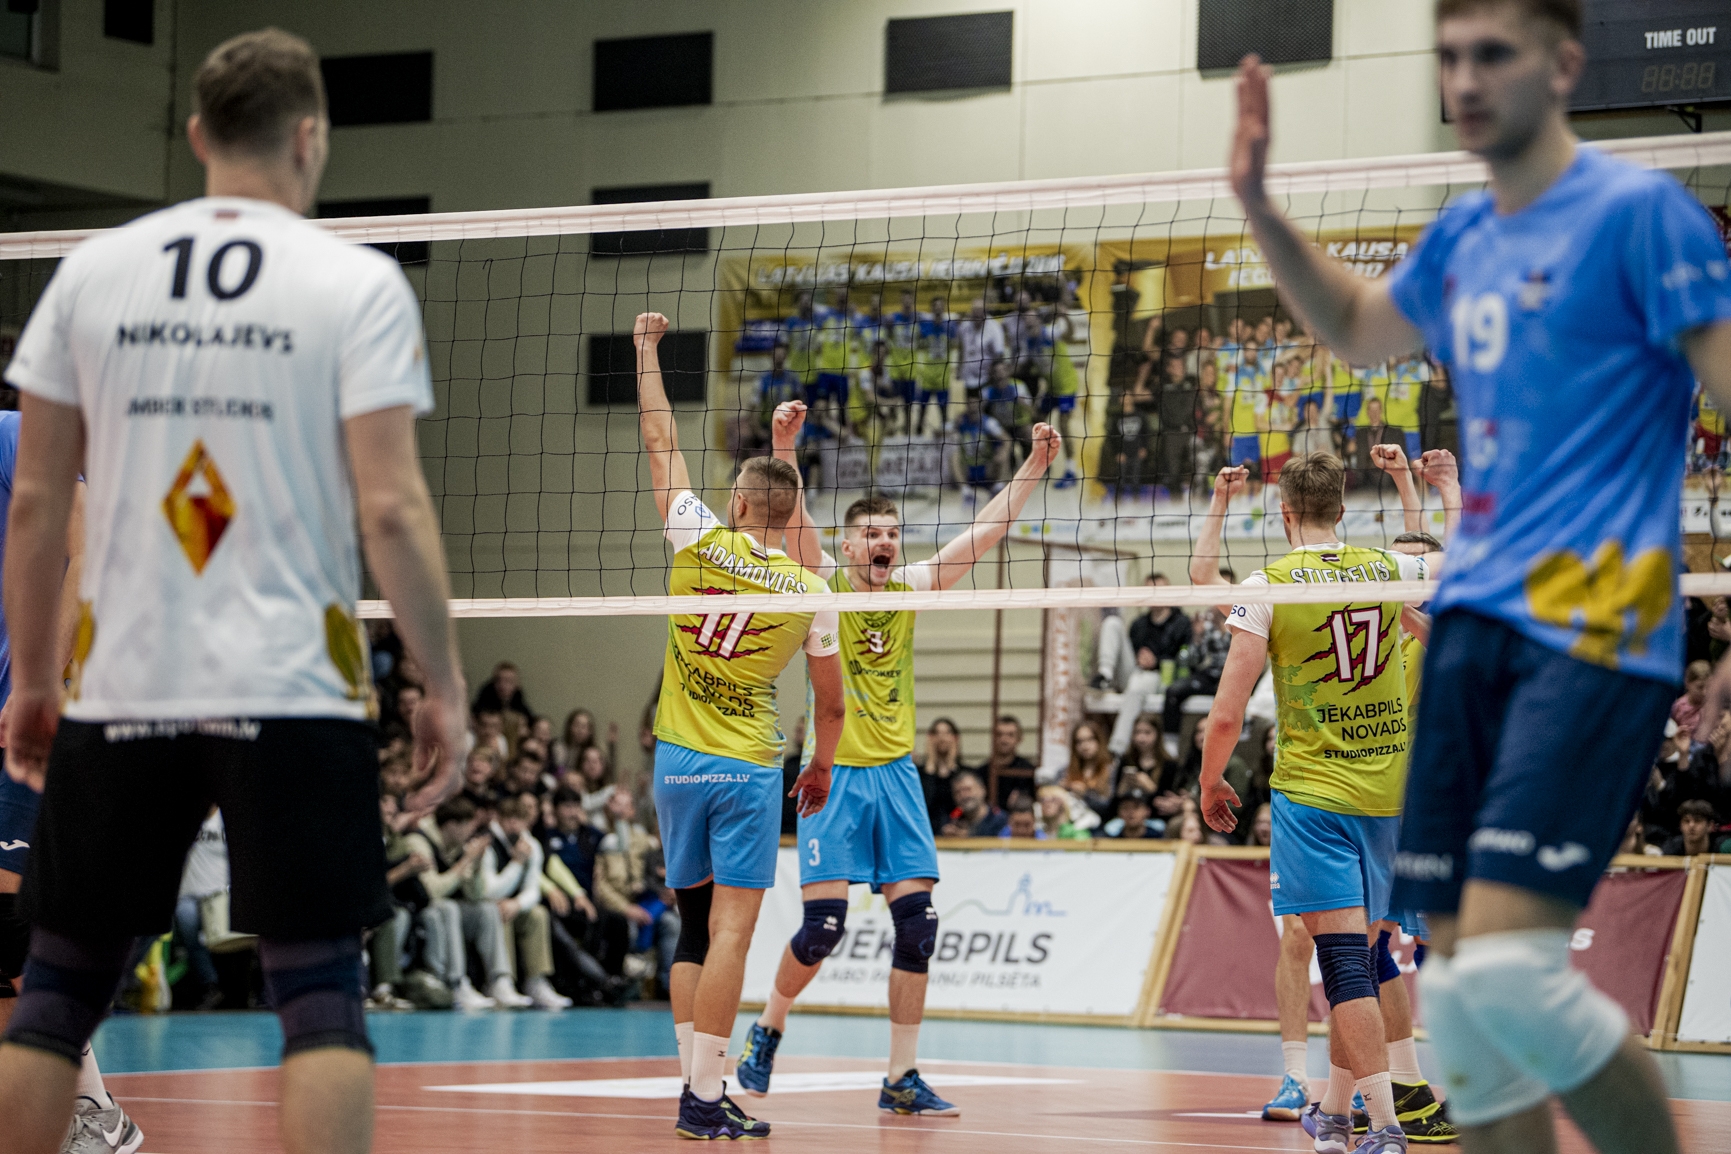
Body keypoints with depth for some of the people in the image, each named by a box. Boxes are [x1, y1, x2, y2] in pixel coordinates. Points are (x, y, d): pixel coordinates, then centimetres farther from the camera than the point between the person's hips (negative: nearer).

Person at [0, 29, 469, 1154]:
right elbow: (391, 508, -9)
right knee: (320, 990, 2)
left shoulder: (92, 271, 7)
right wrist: (446, 689, -2)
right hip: (294, 690, -3)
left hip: (122, 686, 3)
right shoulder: (358, 282, -2)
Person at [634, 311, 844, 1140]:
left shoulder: (698, 543, -4)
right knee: (731, 931, -6)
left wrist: (647, 347, 18)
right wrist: (821, 767, 25)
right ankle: (705, 1097, -12)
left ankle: (698, 1085, 12)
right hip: (748, 767, -3)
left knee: (695, 925, 12)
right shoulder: (811, 592, -3)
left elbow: (660, 441, 7)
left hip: (677, 761, 3)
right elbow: (830, 705, 7)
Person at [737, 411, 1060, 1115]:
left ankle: (902, 1078, 4)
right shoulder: (824, 584, -3)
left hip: (896, 774, 4)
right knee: (823, 925, -9)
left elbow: (987, 531, 5)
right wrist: (782, 450, -34)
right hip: (832, 772, -4)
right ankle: (766, 1030, 18)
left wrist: (1034, 467, -3)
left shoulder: (913, 588, 7)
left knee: (918, 923, -4)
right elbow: (793, 518, -19)